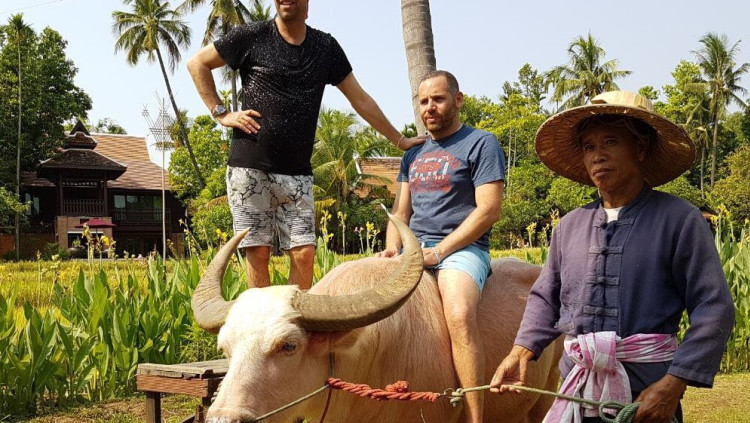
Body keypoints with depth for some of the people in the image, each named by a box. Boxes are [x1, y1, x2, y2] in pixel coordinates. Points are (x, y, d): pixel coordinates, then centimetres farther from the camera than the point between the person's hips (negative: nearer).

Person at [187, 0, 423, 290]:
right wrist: (221, 114, 1)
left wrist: (400, 141, 17)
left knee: (304, 254, -3)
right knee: (258, 252, -2)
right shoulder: (252, 37, 2)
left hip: (297, 174, 3)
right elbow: (197, 64, 10)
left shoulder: (326, 47, 11)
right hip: (250, 168, -2)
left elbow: (360, 100, 16)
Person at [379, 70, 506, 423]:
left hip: (461, 248, -7)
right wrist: (392, 249, 0)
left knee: (460, 314, -34)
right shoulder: (413, 155, 21)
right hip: (412, 249, 7)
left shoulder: (481, 144, 0)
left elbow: (488, 211, -9)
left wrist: (438, 252, -15)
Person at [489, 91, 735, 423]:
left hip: (648, 394, -4)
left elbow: (714, 308, -11)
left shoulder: (678, 219, -7)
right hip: (576, 394, 4)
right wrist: (520, 352, 2)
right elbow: (545, 297, 17)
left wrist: (673, 384, -19)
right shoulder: (569, 226, 7)